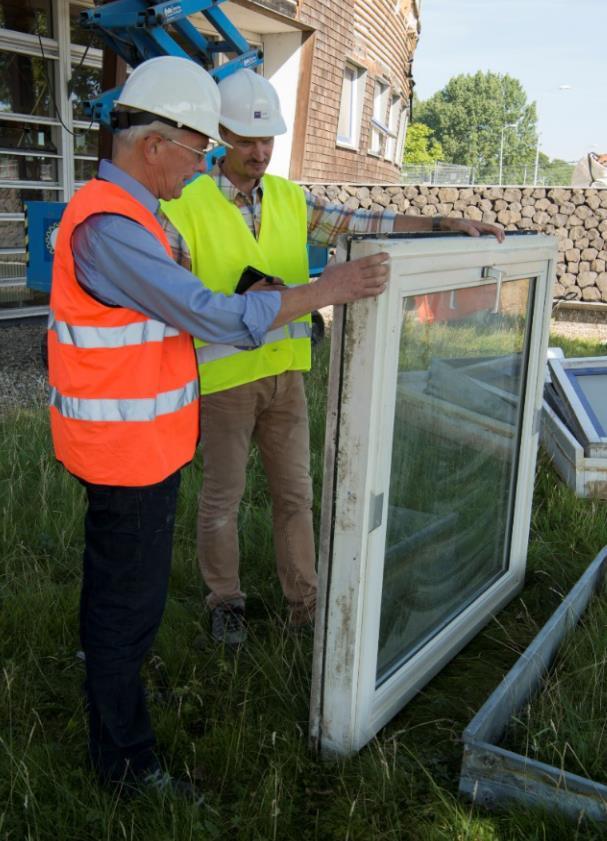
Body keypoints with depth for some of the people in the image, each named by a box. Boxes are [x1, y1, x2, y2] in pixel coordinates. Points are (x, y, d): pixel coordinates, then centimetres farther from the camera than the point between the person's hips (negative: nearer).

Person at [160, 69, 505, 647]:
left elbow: (366, 225, 1)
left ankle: (304, 601, 28)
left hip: (285, 372, 4)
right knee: (222, 497, 11)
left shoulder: (290, 199, 3)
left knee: (295, 491, 12)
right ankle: (225, 600, 32)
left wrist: (446, 223, -6)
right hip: (223, 378, -4)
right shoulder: (186, 209, -11)